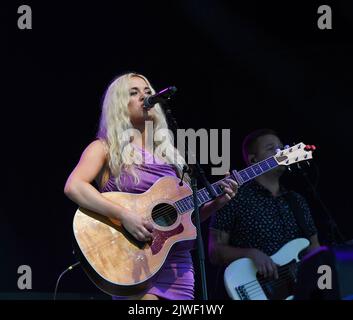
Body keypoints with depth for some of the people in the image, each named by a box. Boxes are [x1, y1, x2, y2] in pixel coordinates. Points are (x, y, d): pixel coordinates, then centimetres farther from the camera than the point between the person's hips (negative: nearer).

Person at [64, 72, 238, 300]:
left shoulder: (168, 153, 17)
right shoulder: (106, 148, 3)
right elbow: (73, 187, -15)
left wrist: (217, 202, 1)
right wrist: (124, 216, -23)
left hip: (177, 261, 5)